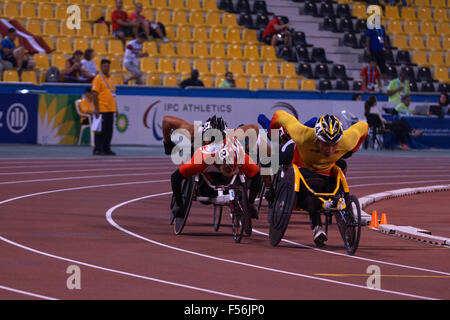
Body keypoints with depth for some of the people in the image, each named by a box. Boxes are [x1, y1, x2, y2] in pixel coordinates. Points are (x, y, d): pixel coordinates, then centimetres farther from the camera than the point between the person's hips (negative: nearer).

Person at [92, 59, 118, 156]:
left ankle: (106, 149, 14)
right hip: (102, 110, -8)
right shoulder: (98, 78, -7)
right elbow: (95, 94, -12)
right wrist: (96, 109, -18)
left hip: (110, 110, 8)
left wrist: (115, 108, 18)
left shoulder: (109, 79, 17)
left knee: (109, 131, 8)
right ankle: (98, 149, -2)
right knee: (101, 130, -6)